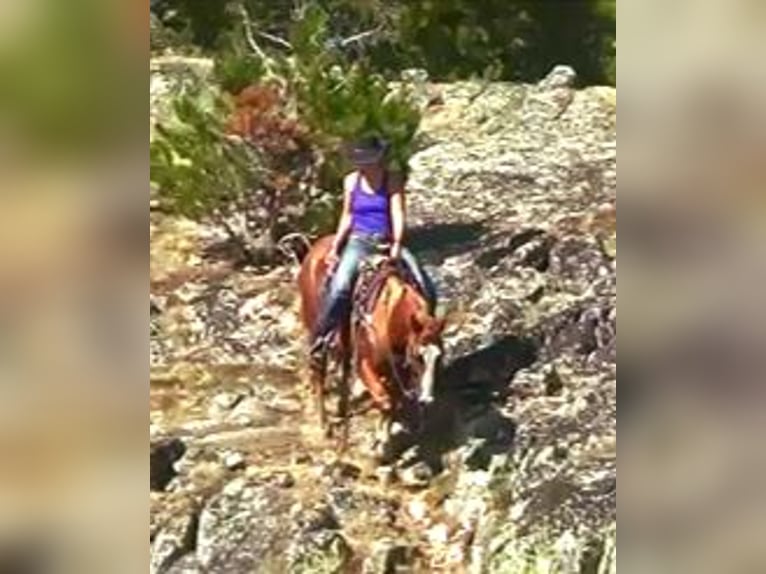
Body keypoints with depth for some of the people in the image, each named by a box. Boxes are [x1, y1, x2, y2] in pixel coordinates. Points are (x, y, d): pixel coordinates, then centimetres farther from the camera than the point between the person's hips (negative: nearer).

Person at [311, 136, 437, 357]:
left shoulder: (393, 181, -3)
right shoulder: (351, 181, 3)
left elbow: (398, 213, -11)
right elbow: (347, 216, 11)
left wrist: (396, 245, -24)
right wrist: (335, 246, 2)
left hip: (387, 242, 0)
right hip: (359, 241, 0)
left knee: (424, 286, -14)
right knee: (340, 286, -26)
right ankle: (321, 336, -14)